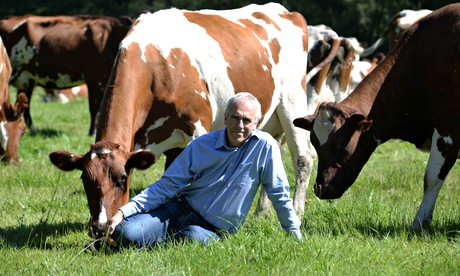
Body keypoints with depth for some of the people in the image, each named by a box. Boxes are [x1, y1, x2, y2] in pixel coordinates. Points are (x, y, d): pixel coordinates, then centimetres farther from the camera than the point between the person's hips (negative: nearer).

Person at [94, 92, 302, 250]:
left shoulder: (265, 147, -12)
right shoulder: (202, 145, -6)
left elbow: (279, 195, -3)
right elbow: (167, 185, -4)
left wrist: (295, 236, -1)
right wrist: (124, 211, -12)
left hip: (212, 230, -1)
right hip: (181, 210, 1)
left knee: (193, 239, -37)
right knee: (124, 233, -20)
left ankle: (176, 242, -3)